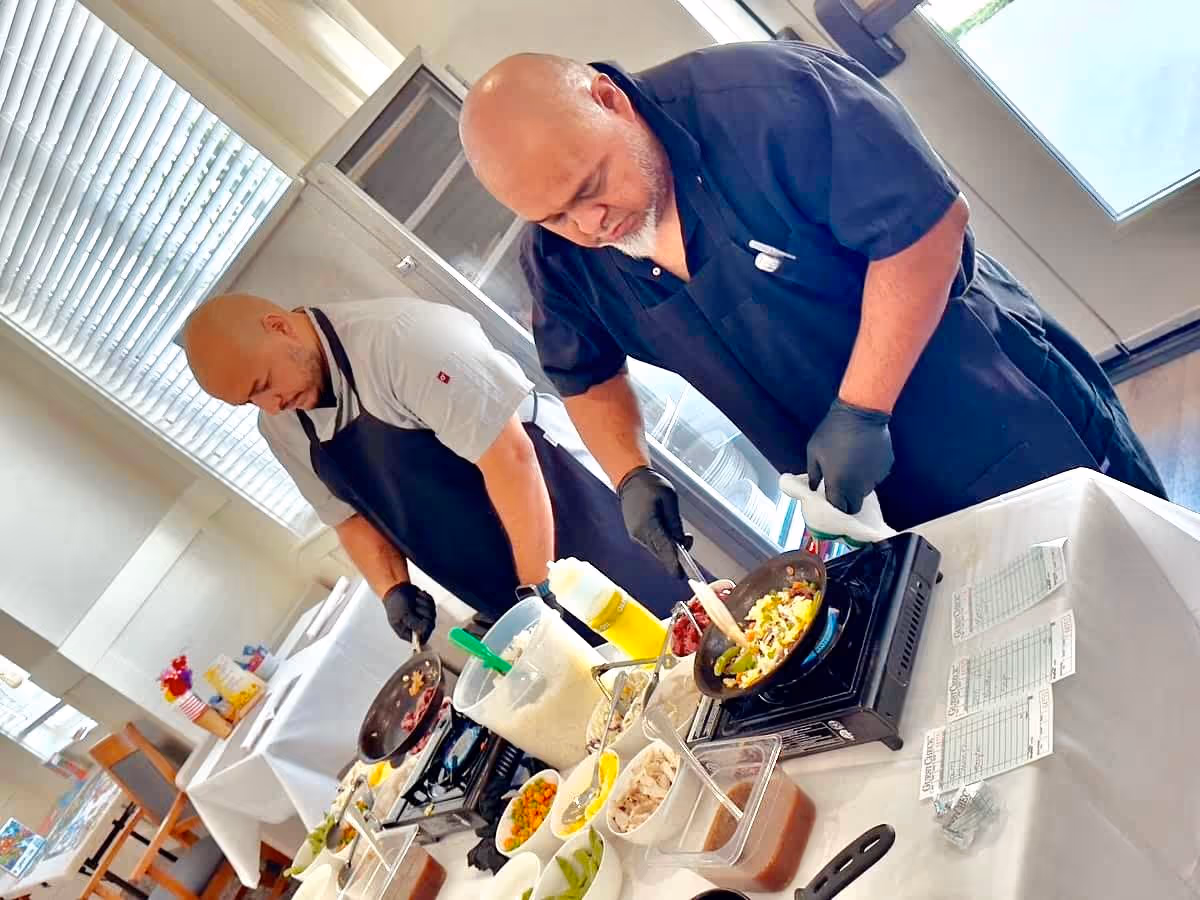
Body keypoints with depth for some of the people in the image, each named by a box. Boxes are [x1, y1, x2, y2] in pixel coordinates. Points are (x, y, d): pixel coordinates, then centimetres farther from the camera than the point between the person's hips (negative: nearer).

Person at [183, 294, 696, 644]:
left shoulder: (396, 338, -25)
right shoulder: (280, 428, 1)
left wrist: (540, 588, -24)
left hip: (573, 526, -7)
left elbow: (507, 455, -27)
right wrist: (394, 589, -6)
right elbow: (350, 516, 11)